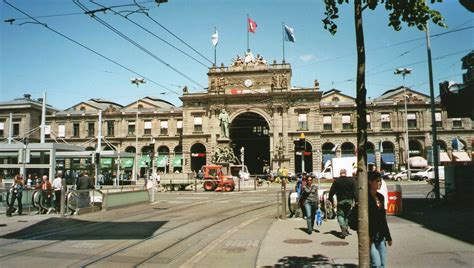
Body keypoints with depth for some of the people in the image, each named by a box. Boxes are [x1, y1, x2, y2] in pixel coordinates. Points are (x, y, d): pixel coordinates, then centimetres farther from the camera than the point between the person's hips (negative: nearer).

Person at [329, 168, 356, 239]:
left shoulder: (336, 181, -2)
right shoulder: (351, 180, 2)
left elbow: (331, 191, -2)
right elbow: (354, 191, 0)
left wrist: (331, 200, 6)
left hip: (340, 201, -2)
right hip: (349, 200, 3)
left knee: (340, 215, 2)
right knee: (347, 215, 16)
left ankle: (343, 230, -17)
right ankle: (346, 230, 21)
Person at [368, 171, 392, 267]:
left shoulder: (380, 197, 12)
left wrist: (388, 236, 19)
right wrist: (366, 237, -23)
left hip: (381, 236, 8)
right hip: (370, 236, -7)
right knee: (376, 264, -11)